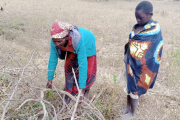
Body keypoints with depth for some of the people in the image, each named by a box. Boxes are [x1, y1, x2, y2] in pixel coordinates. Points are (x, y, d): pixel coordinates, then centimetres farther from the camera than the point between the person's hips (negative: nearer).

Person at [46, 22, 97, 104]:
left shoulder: (78, 40, -47)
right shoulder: (54, 41, -33)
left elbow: (82, 64, -45)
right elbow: (53, 59, -21)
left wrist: (82, 88, -43)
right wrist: (50, 79, -16)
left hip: (87, 45, -3)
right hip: (72, 49, 4)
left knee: (88, 72, -2)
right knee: (69, 68, -2)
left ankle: (86, 90, 25)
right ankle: (69, 93, 16)